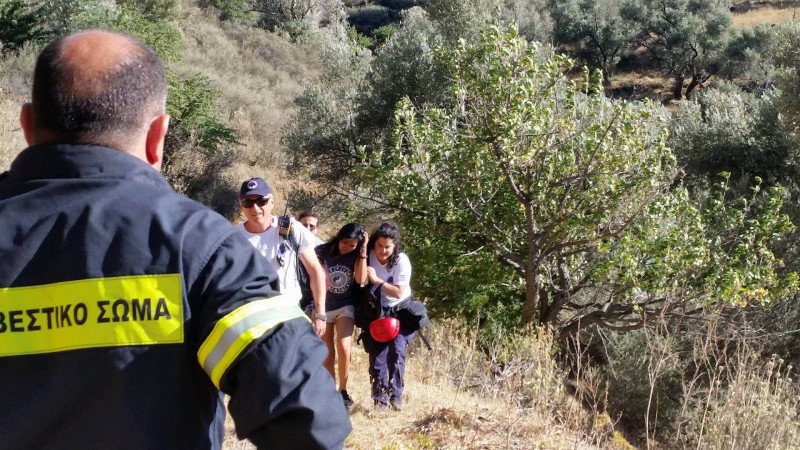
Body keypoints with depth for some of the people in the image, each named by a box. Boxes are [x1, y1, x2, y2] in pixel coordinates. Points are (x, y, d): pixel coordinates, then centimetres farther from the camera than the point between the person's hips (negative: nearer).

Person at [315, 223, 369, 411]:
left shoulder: (357, 255, -5)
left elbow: (361, 279, -19)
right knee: (327, 355, 6)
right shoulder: (324, 250, -9)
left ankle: (343, 391, -2)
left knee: (343, 349, -18)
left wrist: (363, 251, -20)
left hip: (346, 306, -1)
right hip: (323, 307, 1)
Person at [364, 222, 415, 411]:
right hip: (377, 312, 2)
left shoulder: (401, 260, -18)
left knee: (397, 350, -19)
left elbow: (399, 292, -19)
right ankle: (380, 397, 2)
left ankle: (396, 395, -11)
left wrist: (376, 280, -22)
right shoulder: (370, 255, -11)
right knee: (377, 353, -5)